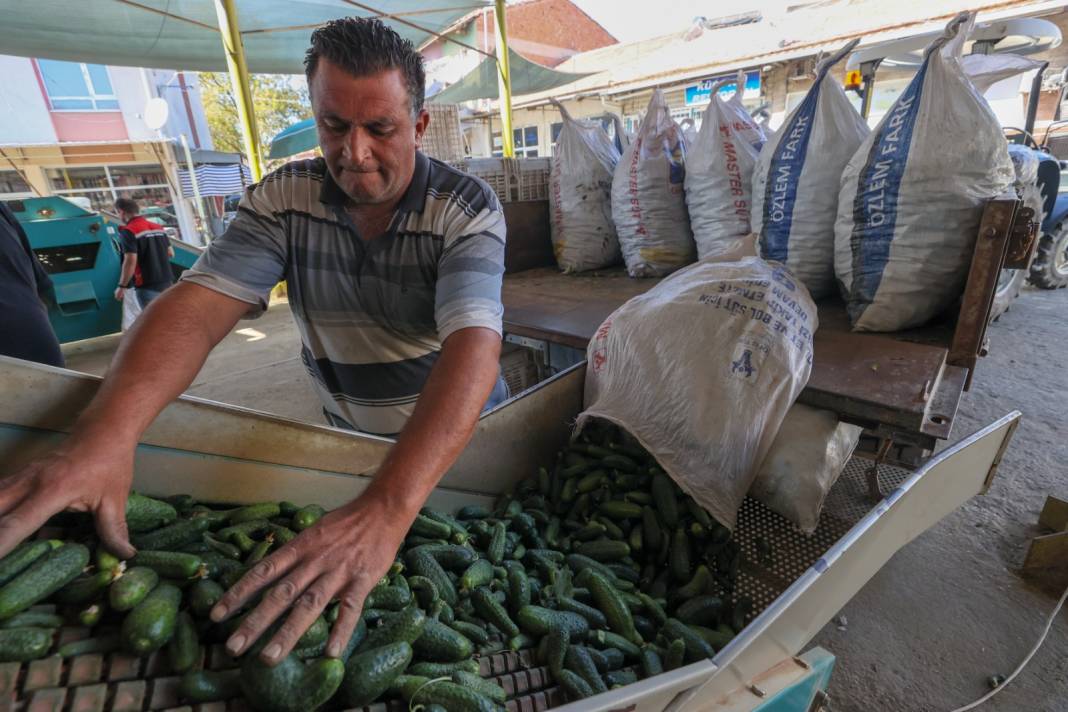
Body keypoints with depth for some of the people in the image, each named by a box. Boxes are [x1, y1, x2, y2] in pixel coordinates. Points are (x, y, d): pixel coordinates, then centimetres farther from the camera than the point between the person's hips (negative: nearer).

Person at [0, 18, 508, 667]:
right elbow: (199, 305, -21)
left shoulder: (467, 209, -22)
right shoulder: (285, 198, -11)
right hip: (348, 430, 3)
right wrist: (104, 435, -39)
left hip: (461, 428, -2)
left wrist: (387, 511, -49)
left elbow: (473, 344, -37)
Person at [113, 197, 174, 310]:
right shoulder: (158, 227, 10)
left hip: (147, 286, -7)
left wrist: (122, 286, -10)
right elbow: (170, 253, 16)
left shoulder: (129, 231, -12)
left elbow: (130, 262, -18)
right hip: (166, 282, 7)